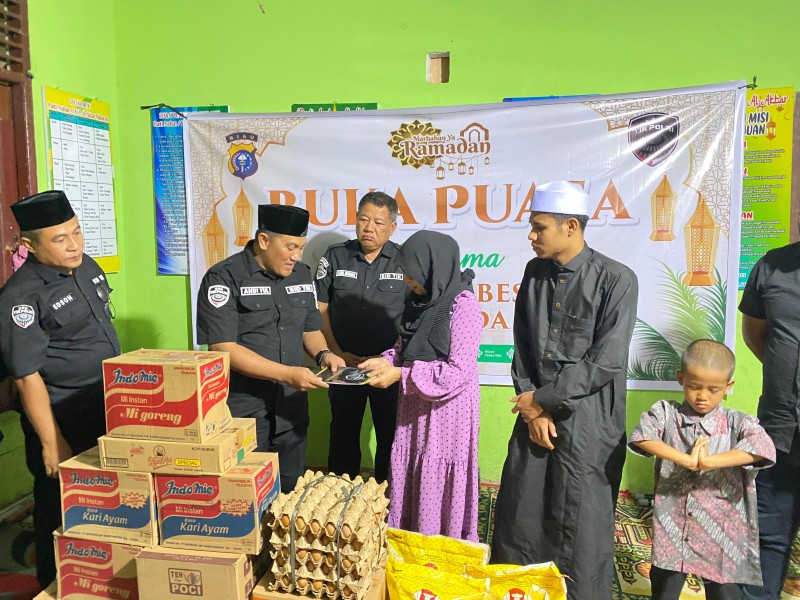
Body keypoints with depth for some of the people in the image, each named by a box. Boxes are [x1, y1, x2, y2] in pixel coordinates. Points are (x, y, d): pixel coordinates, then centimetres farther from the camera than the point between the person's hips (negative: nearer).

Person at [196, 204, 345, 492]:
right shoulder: (224, 279, -12)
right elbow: (224, 349, -18)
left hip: (292, 408, 5)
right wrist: (288, 374, -24)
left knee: (290, 490, 17)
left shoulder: (301, 275, 7)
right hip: (243, 411, -5)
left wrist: (323, 354, -5)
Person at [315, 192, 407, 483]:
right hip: (345, 365, 2)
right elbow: (319, 309, 4)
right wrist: (337, 354, -5)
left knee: (390, 437, 7)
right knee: (343, 436, 12)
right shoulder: (335, 257, 2)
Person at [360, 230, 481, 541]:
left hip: (448, 410, -7)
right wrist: (386, 361, -5)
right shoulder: (419, 300, 4)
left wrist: (401, 375, -21)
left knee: (440, 487, 6)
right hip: (415, 405, 7)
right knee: (408, 478, 16)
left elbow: (459, 372, -22)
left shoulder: (463, 306, -19)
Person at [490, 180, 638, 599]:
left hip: (588, 421, -5)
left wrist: (543, 399, -10)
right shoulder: (534, 273, 6)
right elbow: (522, 348, 8)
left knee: (581, 528, 5)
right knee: (517, 517, 13)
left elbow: (606, 362, -15)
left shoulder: (616, 280, -11)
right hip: (536, 412, 5)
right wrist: (533, 409, -3)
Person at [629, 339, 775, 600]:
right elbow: (641, 435, -21)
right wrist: (687, 460, -29)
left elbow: (764, 448, -24)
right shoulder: (665, 412, -4)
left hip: (721, 532, 0)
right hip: (672, 528, 1)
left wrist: (709, 462, -30)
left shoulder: (737, 423, -5)